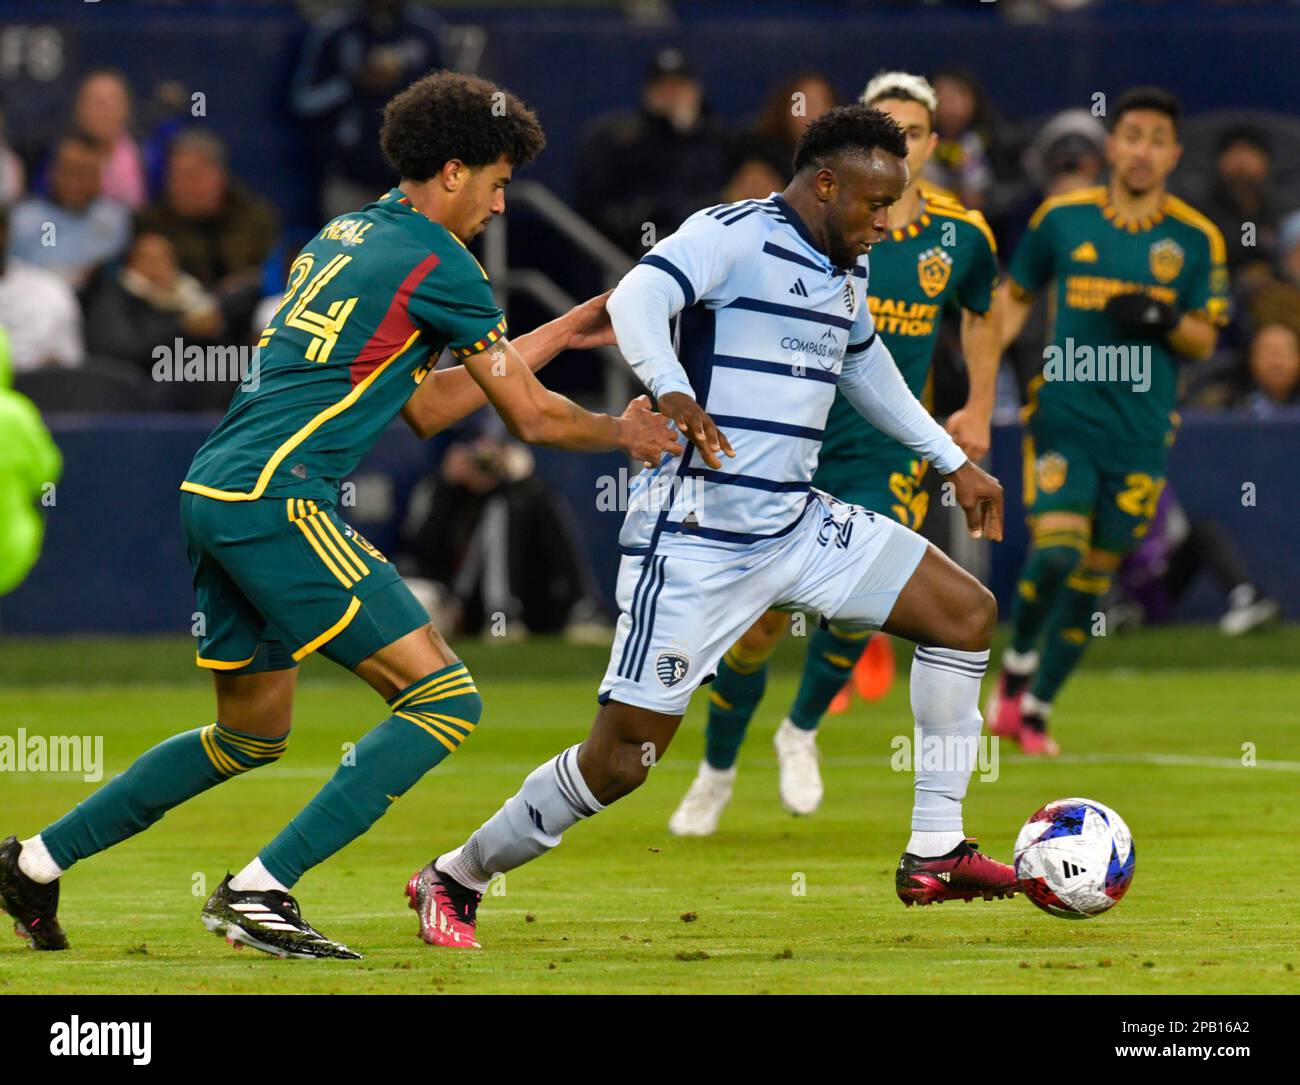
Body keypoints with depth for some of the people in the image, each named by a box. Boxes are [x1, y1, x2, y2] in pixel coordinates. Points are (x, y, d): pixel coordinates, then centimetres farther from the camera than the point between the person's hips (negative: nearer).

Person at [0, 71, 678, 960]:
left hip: (213, 490, 10)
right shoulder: (436, 262, -5)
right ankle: (261, 891, -14)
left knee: (254, 734, 22)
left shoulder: (343, 237, 22)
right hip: (277, 500, -10)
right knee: (445, 697, -9)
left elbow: (423, 407, 27)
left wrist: (555, 335, 30)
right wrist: (622, 432, 22)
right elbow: (533, 418, 2)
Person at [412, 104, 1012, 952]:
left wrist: (953, 462, 34)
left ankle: (934, 854, 3)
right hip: (697, 538, -8)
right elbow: (637, 299, -29)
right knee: (625, 755, -9)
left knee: (968, 613, -1)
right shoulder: (736, 237, -12)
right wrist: (674, 393, -47)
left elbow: (866, 367, 33)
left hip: (797, 524, 8)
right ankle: (454, 880, 11)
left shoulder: (848, 269, 13)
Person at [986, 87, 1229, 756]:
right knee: (1056, 552, -19)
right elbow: (1014, 296, 15)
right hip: (1065, 416, -2)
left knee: (1094, 573, 5)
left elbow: (1204, 341, 6)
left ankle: (1034, 709, 19)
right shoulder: (1061, 218, 2)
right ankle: (1017, 664, 8)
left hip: (1141, 431, 2)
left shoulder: (1196, 239, 3)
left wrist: (1162, 320, -14)